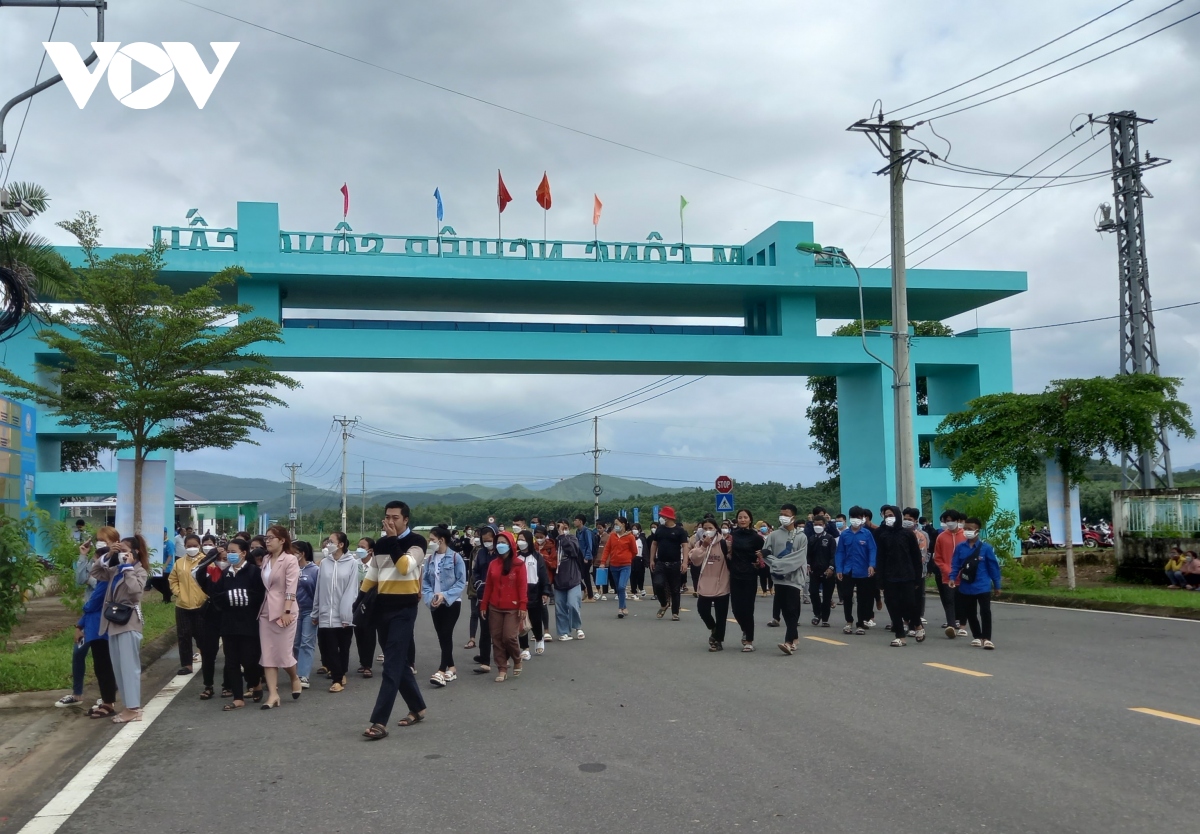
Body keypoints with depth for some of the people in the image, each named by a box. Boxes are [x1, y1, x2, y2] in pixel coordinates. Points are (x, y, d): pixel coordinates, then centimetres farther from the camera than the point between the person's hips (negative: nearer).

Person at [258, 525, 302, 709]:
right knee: (268, 655, 3)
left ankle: (295, 678, 28)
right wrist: (262, 608, 10)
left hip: (283, 611, -6)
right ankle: (273, 694, 5)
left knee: (283, 653, -1)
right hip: (266, 611, 6)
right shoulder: (265, 560, 11)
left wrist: (286, 612, -20)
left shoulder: (290, 560, -8)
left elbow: (291, 588, -14)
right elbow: (263, 586, 14)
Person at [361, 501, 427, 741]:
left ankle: (379, 722, -14)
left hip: (404, 608, -7)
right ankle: (418, 709, 28)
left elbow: (405, 567, -23)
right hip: (383, 606, 7)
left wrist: (393, 541, -21)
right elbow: (372, 573, 20)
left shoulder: (417, 541, -7)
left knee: (392, 664, -11)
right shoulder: (380, 543, 11)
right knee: (399, 661, 14)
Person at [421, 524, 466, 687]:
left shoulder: (455, 557, -10)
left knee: (446, 635, -12)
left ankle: (442, 671, -16)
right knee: (441, 636, 9)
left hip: (452, 603, -6)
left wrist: (445, 595, -19)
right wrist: (430, 597, -12)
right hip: (435, 605, 6)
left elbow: (461, 582, -10)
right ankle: (451, 668, 21)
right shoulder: (430, 559, 6)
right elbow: (425, 581, 6)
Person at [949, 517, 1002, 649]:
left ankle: (986, 638, -1)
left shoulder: (986, 547, -8)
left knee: (985, 612, -8)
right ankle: (977, 637, 27)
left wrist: (996, 585, 3)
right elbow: (955, 565, 3)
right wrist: (952, 577, -14)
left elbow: (993, 567, -2)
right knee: (970, 613, 12)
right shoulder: (960, 547, 0)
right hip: (966, 587, 4)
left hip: (983, 587, -4)